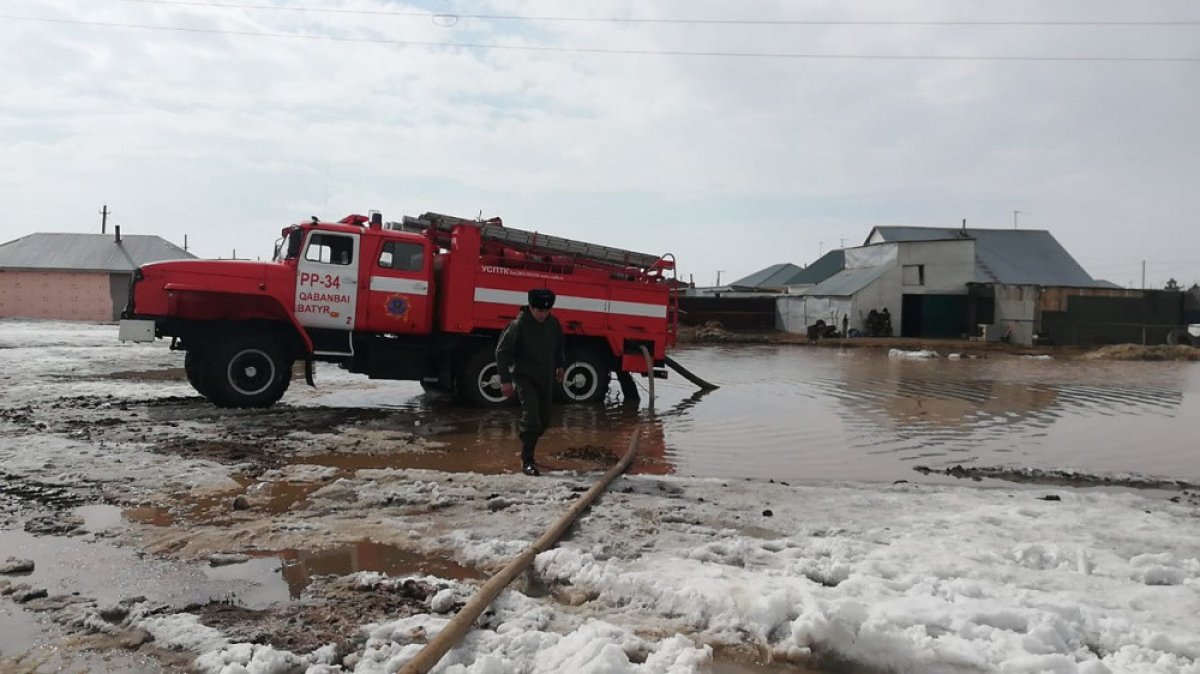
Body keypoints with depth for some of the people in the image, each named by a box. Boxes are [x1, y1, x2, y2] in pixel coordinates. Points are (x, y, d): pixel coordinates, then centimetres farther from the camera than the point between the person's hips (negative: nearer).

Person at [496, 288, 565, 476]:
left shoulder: (553, 323, 1)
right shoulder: (519, 325, -16)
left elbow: (558, 345, 22)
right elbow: (502, 351, -15)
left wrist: (560, 365, 22)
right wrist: (505, 380, -17)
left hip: (546, 378, 6)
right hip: (524, 377, -6)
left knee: (543, 420, 11)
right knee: (531, 416, -19)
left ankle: (527, 451, 31)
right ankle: (526, 461, -12)